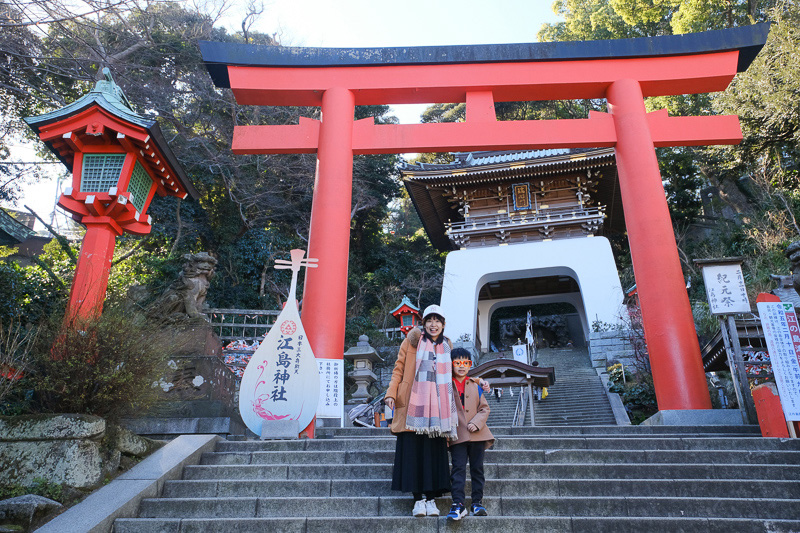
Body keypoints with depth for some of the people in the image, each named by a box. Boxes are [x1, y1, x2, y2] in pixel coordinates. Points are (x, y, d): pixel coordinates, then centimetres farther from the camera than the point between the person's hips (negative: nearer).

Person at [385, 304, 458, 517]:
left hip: (436, 405, 3)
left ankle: (432, 498, 7)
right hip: (414, 403, -2)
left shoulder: (446, 346, 16)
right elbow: (399, 368, 4)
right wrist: (391, 393, -6)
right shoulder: (413, 340, 6)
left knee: (435, 451, 0)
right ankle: (419, 498, 3)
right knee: (414, 450, -4)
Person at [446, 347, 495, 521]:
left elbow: (484, 408, 8)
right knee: (458, 468, -7)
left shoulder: (475, 385, 9)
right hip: (457, 435, -3)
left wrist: (476, 423, -8)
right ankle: (458, 504, -6)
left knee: (477, 468, 8)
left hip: (477, 434, 3)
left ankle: (477, 502, 17)